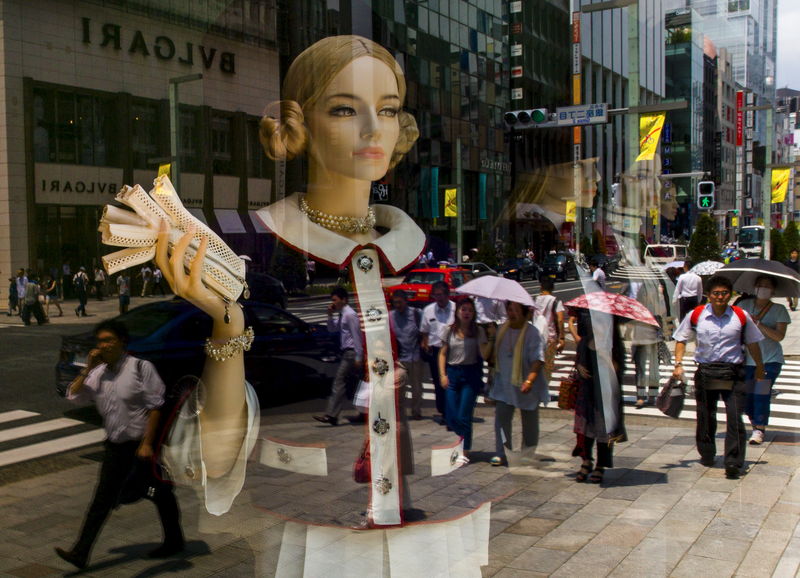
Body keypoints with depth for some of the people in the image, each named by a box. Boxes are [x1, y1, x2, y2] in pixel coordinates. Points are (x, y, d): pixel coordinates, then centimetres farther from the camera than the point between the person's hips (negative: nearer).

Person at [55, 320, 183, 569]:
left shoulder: (140, 367, -12)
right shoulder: (99, 373, 7)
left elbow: (155, 407, -13)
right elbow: (73, 396, 7)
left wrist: (147, 443, -18)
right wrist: (87, 369, -3)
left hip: (141, 443, -5)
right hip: (115, 445, 5)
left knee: (160, 494, 10)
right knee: (102, 498, 2)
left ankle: (174, 541, 28)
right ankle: (80, 552, 2)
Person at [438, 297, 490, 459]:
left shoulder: (478, 331, 0)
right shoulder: (450, 331, 5)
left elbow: (484, 355, -8)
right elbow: (443, 354, 10)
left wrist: (490, 339, -22)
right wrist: (442, 375, 1)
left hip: (471, 374, -3)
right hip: (452, 374, 3)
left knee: (464, 416, -6)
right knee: (451, 418, 3)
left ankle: (465, 452, 5)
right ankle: (466, 439, 32)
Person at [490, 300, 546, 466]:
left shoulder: (532, 333, -16)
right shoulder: (501, 330, 3)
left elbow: (538, 360, -23)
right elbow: (495, 354, 20)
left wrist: (529, 380, -32)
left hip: (527, 386, -4)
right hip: (504, 384, 4)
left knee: (529, 422, 10)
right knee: (501, 417, -4)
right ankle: (501, 453, 2)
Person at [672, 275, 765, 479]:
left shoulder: (741, 316, -1)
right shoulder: (696, 315, -1)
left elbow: (752, 343, 12)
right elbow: (681, 339, 9)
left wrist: (759, 367, 17)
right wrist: (678, 364, -2)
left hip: (733, 372, -1)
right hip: (705, 371, 1)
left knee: (735, 418, -8)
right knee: (705, 417, 11)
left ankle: (734, 464, -3)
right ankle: (707, 455, 31)